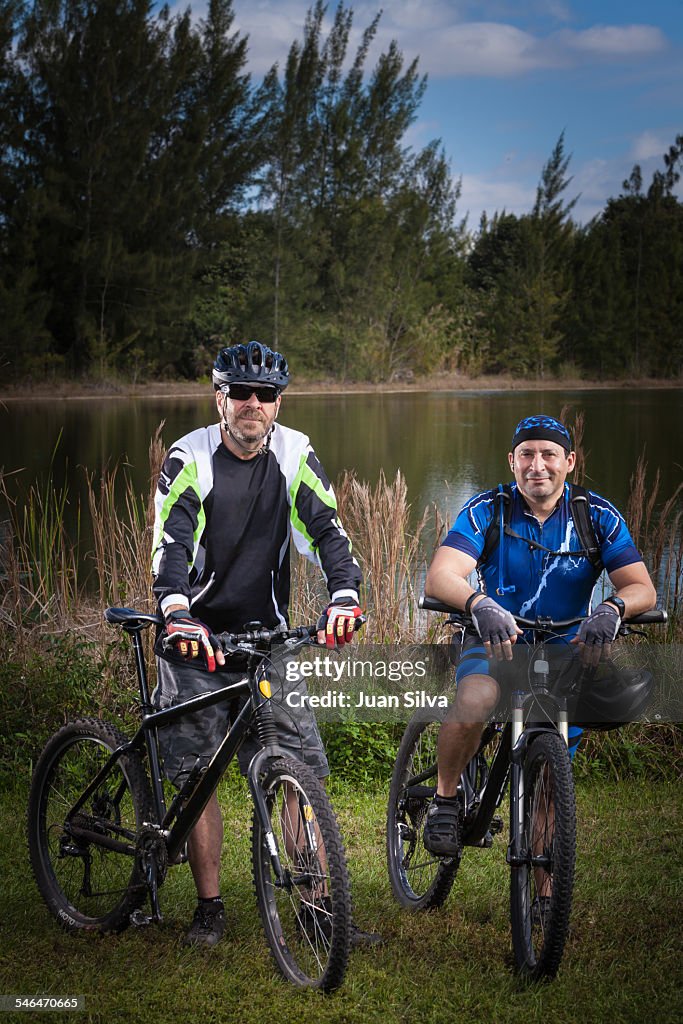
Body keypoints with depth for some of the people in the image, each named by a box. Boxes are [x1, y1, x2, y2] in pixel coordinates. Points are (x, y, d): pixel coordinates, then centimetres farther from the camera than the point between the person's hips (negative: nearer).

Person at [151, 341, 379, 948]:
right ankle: (209, 908, 13)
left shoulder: (294, 455, -1)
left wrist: (345, 595, -29)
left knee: (301, 771, -4)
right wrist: (178, 615, -40)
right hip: (196, 636, -2)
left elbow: (326, 530, -10)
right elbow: (171, 542, -23)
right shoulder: (191, 458, -10)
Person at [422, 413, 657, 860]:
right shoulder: (487, 510, -9)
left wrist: (611, 610, -36)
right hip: (496, 640, -2)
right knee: (475, 702, -34)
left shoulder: (598, 516, -4)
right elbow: (440, 577, -23)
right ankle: (445, 800, -8)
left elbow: (642, 588, -12)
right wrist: (480, 604, -45)